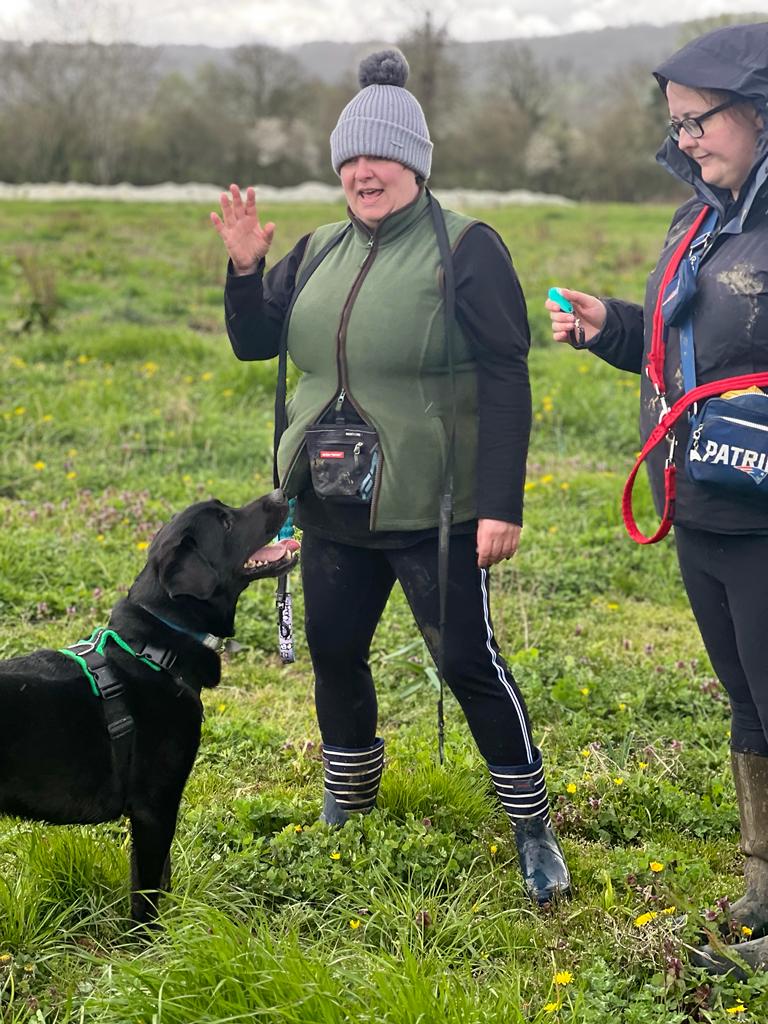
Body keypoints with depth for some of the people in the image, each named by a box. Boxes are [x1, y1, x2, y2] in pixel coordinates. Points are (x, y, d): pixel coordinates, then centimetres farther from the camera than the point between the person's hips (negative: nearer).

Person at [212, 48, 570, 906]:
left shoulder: (465, 249, -10)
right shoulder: (320, 253, 8)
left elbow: (505, 379, -13)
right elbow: (253, 342, 12)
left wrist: (502, 503, -19)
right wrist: (244, 269, -7)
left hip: (432, 513, -6)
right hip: (332, 511, 6)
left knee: (469, 662, -2)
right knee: (333, 654, 16)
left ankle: (531, 827, 13)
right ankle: (345, 807, 37)